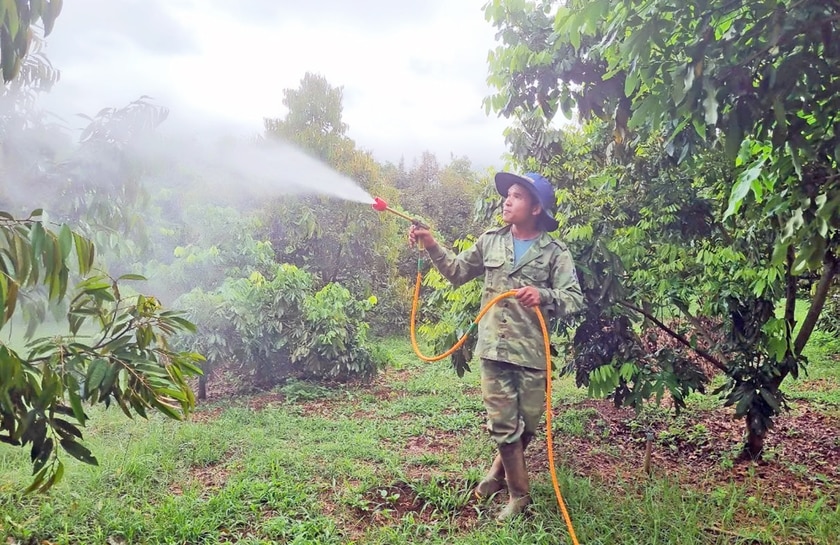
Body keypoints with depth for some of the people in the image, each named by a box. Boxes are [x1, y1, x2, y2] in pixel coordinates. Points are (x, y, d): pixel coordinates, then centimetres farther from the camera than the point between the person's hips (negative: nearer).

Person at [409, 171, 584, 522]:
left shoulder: (555, 252, -2)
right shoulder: (490, 241, 8)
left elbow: (575, 299, -8)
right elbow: (458, 271, 17)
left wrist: (544, 296, -27)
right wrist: (432, 246, 5)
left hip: (532, 352, -1)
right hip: (494, 348, 2)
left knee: (527, 424, 12)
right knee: (502, 424, 5)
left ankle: (500, 470, 41)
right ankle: (519, 494, 25)